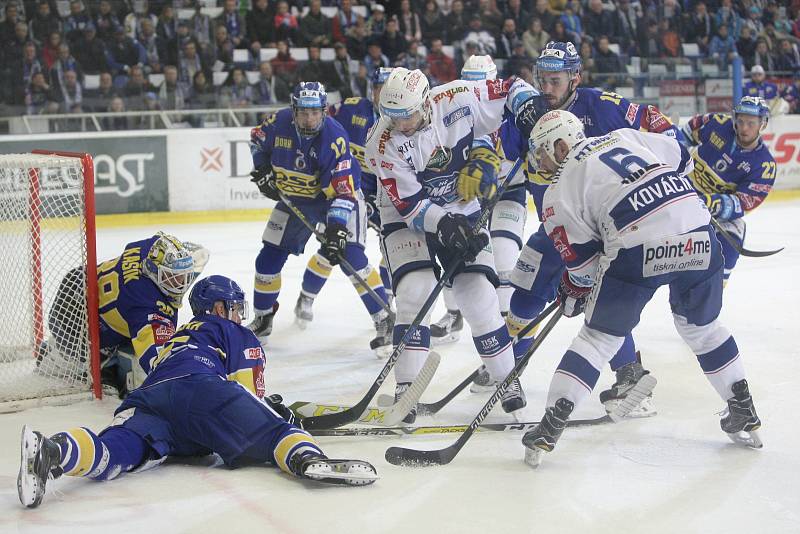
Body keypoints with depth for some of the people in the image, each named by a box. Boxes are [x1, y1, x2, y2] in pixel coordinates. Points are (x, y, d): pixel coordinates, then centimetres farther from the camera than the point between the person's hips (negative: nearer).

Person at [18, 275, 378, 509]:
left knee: (117, 451, -22)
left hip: (148, 398, 5)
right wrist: (272, 411, 30)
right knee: (274, 430, -8)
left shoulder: (177, 339, 48)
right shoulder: (235, 335, 27)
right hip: (199, 387, -5)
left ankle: (52, 452, -49)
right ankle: (307, 458, -40)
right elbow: (249, 388, 13)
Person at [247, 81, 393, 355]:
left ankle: (384, 319, -15)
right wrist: (263, 171, 0)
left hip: (338, 194, -5)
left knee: (350, 255, -21)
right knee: (269, 258, 5)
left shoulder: (335, 138, -31)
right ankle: (262, 319, 27)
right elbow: (258, 140, 8)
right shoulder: (279, 123, -18)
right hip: (294, 198, 5)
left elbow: (342, 191, -34)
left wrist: (336, 229, -42)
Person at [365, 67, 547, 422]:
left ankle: (508, 379, 13)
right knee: (415, 292, -20)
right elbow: (409, 205, -22)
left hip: (461, 213, 2)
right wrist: (443, 224, -35)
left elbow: (509, 89, -5)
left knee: (479, 295, -5)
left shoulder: (456, 100, -20)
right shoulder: (383, 143, -23)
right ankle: (405, 391, -13)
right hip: (408, 220, -1)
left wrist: (531, 109, -23)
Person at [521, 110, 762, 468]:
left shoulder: (560, 190, 9)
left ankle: (550, 428, 5)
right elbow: (682, 159, 26)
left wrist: (572, 291, 28)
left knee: (600, 337, 9)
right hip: (698, 235, 5)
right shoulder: (623, 137, 21)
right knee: (702, 326, 26)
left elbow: (582, 260, 9)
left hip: (638, 251, -5)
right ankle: (744, 415, 33)